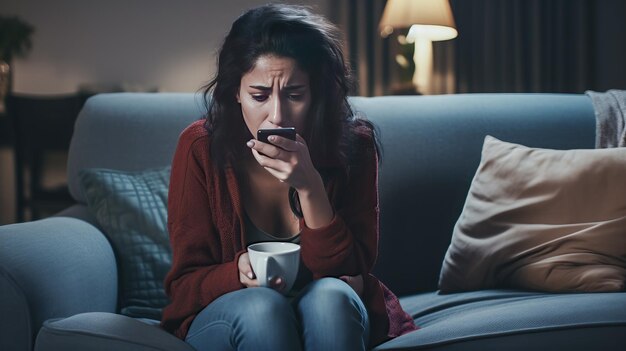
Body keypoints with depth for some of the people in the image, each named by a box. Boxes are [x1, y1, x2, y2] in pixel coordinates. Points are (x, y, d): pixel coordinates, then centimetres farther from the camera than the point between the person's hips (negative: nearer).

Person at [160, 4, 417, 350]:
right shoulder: (200, 148, -12)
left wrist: (310, 188, -27)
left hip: (334, 313, 1)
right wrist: (239, 273, -30)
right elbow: (185, 282, -7)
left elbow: (350, 271, -12)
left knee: (330, 295, -32)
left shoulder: (352, 144, -10)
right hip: (223, 313, 0)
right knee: (261, 305, -33)